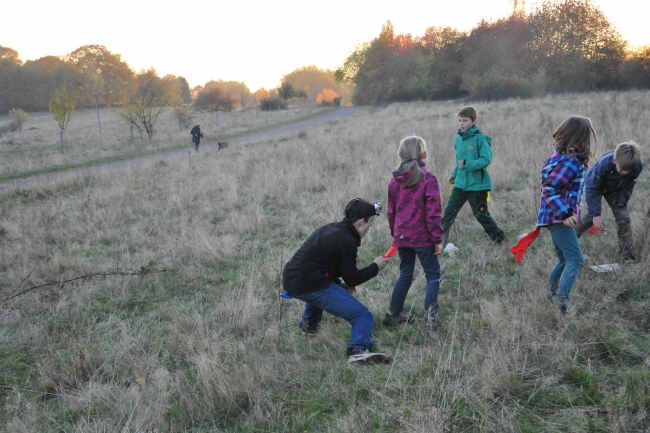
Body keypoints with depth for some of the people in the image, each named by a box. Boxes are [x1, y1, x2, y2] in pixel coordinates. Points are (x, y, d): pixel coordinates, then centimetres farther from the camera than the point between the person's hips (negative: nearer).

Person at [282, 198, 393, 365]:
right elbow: (352, 279, -4)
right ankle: (359, 351, -29)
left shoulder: (329, 228, 17)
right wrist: (376, 266, 9)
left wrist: (339, 283, 19)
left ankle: (309, 326, 47)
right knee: (363, 315, -6)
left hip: (290, 279, 9)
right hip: (309, 285, -9)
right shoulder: (347, 241, -9)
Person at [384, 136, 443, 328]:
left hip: (401, 236, 5)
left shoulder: (395, 180, 5)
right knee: (433, 275, 7)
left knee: (405, 275, 18)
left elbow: (391, 211, 11)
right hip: (422, 237, -5)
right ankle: (430, 317, -1)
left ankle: (393, 315, 23)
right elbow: (433, 213, -13)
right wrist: (437, 239, -7)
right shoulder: (428, 179, -11)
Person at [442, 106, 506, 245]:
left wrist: (467, 164, -26)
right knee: (449, 212, 0)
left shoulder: (480, 138, -14)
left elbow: (486, 160, -19)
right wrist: (455, 173, 11)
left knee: (481, 215, 5)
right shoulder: (458, 139, 6)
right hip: (460, 184, 6)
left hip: (477, 185, -6)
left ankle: (499, 238, 25)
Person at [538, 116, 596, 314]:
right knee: (576, 260, -14)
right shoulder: (571, 162, -18)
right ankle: (561, 300, -21)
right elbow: (549, 189, -26)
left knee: (565, 260, 19)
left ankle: (550, 294, 31)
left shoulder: (563, 156, 12)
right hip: (559, 218, -10)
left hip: (558, 217, 10)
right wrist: (565, 214, -29)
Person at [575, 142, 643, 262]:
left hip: (615, 190, 3)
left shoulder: (637, 166, -31)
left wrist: (623, 198, -19)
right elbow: (592, 189, -36)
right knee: (591, 216, -13)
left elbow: (630, 183, -7)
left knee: (624, 218, -8)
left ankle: (627, 257, -1)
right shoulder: (603, 164, -43)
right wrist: (596, 214, -38)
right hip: (596, 185, -3)